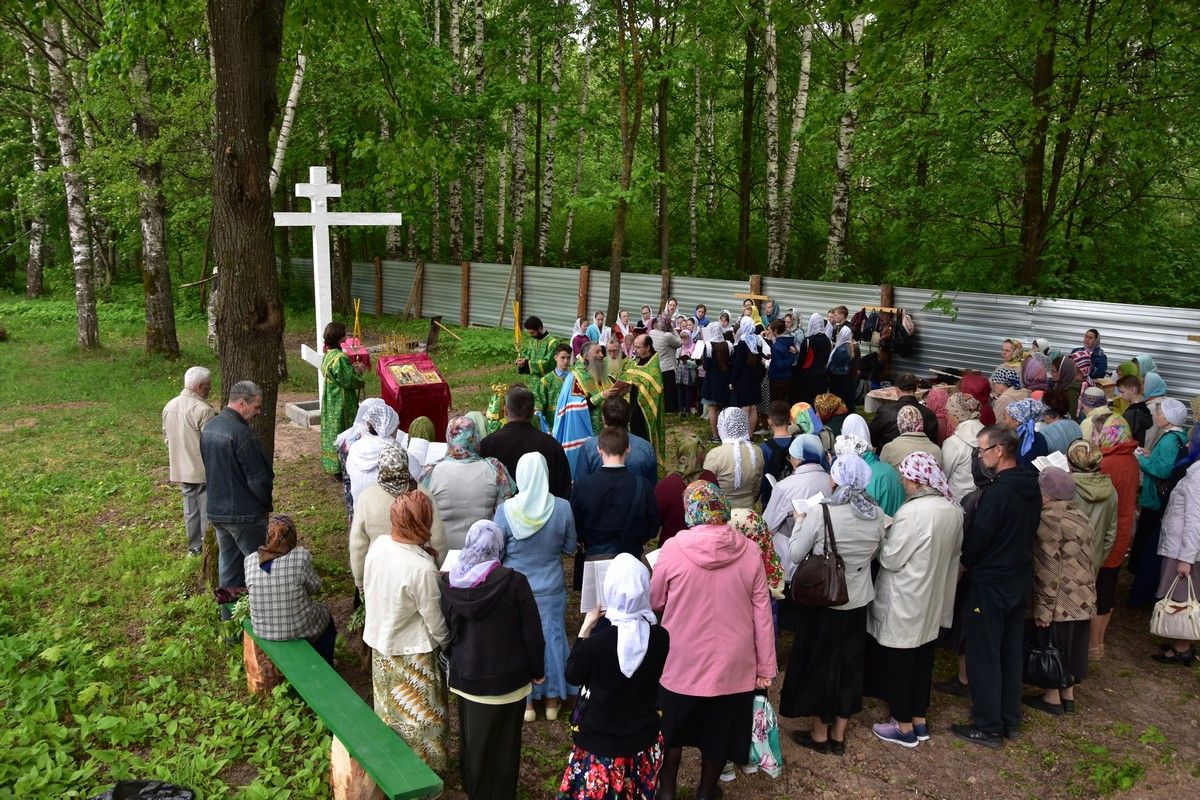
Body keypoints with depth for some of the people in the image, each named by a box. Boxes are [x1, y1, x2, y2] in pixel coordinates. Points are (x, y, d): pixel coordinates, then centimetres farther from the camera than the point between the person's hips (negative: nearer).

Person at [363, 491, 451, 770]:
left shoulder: (378, 545, -14)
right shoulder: (422, 569, -32)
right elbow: (434, 618, -19)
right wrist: (445, 642, -1)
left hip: (379, 643, 7)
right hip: (412, 652, -7)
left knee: (390, 707, 26)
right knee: (419, 714, 15)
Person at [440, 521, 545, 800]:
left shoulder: (450, 584, -12)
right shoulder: (514, 582, -21)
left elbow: (446, 631, 2)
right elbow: (532, 635, -14)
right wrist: (538, 671, 1)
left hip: (466, 677, 3)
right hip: (507, 680, -3)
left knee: (472, 736, 24)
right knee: (502, 741, 16)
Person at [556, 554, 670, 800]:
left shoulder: (596, 642, -27)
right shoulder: (660, 637, -16)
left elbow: (573, 676, -7)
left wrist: (585, 629, -5)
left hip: (599, 742, -3)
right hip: (643, 741, 3)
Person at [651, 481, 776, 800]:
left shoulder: (673, 549, -16)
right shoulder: (749, 551, -12)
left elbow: (654, 603, -2)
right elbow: (762, 613, -7)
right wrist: (765, 667, 2)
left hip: (682, 661, -1)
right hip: (732, 663, 1)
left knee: (671, 728, 23)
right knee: (718, 732, 21)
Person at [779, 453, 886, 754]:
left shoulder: (820, 514, -23)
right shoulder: (877, 515, -8)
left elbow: (795, 555, -13)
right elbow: (875, 552, 8)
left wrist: (800, 521, -2)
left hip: (822, 602, -4)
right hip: (858, 603, 4)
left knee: (818, 663, 13)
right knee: (849, 664, 18)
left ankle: (819, 734, 26)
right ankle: (839, 734, 30)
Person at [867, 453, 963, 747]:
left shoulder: (912, 512, -26)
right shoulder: (953, 509, -2)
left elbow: (891, 559, -19)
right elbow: (955, 551, 10)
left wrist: (881, 541, -1)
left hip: (905, 604, -8)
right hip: (935, 601, 8)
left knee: (899, 663, 7)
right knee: (923, 660, 19)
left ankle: (903, 727, 19)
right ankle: (919, 720, 31)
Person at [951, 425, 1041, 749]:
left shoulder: (997, 492, -24)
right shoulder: (1032, 488, 2)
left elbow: (976, 540, -19)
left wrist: (967, 562, 1)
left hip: (991, 585, -8)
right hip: (1021, 580, 8)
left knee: (984, 656, 4)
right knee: (1011, 651, 18)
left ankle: (988, 727, 12)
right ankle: (1010, 720, 30)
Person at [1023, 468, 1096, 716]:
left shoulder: (1048, 519, -16)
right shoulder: (1080, 517, 8)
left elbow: (1049, 568, -19)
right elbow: (1085, 559, 16)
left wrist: (1043, 608, -16)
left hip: (1060, 600, -8)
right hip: (1084, 598, 8)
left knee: (1051, 646, 6)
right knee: (1071, 645, 17)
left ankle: (1053, 698, 17)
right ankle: (1068, 694, 28)